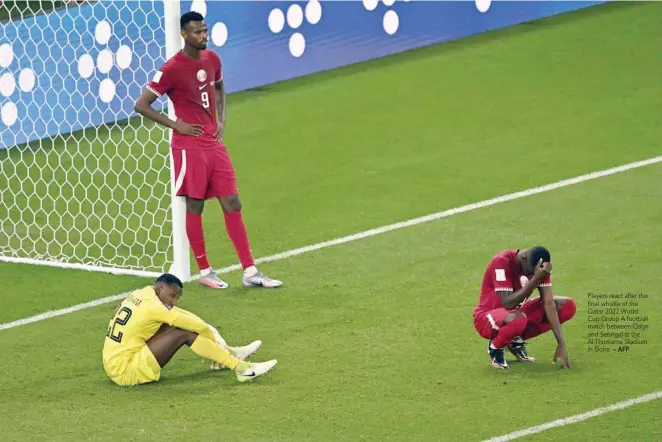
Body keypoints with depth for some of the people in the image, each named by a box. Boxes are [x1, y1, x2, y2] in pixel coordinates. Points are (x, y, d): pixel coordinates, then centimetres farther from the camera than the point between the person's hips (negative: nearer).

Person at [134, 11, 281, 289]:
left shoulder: (212, 59, 7)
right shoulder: (172, 69, -13)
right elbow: (141, 105, -11)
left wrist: (221, 120, 13)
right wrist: (175, 125, -12)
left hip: (214, 143, 6)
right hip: (190, 146, -6)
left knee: (232, 204, 4)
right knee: (194, 206, 2)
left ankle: (249, 272, 6)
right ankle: (204, 271, 13)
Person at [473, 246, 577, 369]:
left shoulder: (540, 267, -9)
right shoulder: (502, 262, -27)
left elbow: (548, 303, -13)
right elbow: (508, 304, -33)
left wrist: (561, 344, -20)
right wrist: (535, 279, -38)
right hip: (487, 318, -7)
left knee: (568, 306, -7)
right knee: (518, 319, -42)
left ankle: (517, 341, 3)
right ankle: (495, 347, -8)